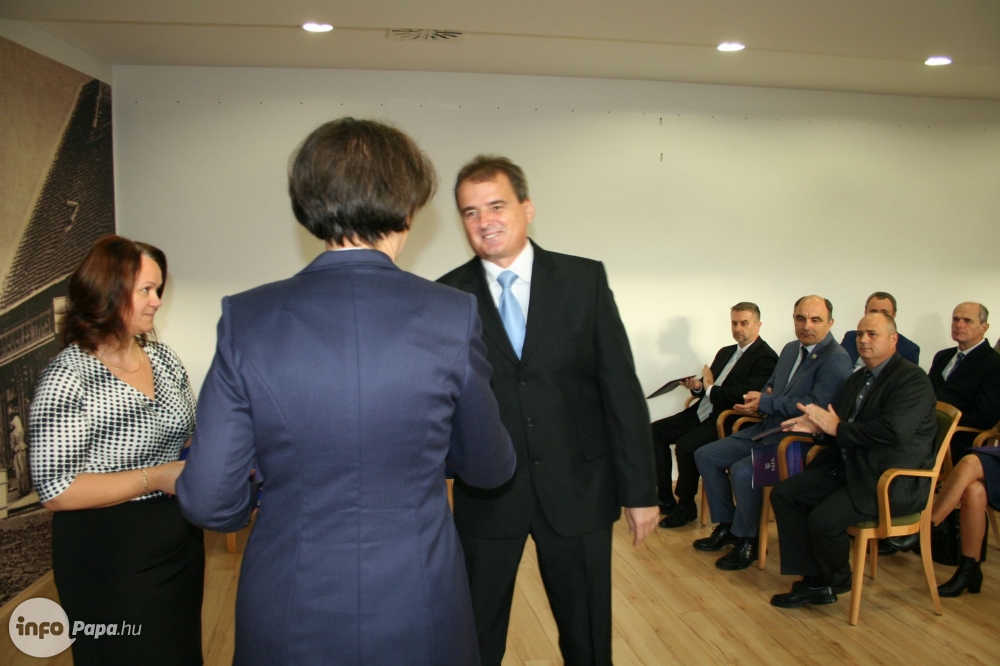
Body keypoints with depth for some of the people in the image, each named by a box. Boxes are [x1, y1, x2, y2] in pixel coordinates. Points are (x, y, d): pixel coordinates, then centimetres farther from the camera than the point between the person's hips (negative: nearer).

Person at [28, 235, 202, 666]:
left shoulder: (164, 359, 1)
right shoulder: (67, 380, -18)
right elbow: (55, 490, -19)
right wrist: (156, 478, -23)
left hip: (180, 540, 6)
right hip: (109, 556, -6)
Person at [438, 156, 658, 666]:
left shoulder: (585, 280, -3)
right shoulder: (448, 296, -2)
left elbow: (620, 388, -2)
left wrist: (639, 489, -3)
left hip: (577, 489, 0)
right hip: (485, 498, 0)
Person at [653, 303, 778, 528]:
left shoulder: (766, 357, -8)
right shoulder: (726, 352, 19)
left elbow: (748, 394, -22)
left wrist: (711, 389, -13)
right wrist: (697, 386, -4)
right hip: (703, 412, 9)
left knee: (686, 445, -28)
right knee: (656, 431, -3)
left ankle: (686, 506, -5)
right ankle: (666, 499, 2)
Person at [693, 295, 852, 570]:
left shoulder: (836, 360, -13)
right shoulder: (790, 349, 14)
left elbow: (815, 405, -23)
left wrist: (766, 403, -18)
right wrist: (760, 398, -2)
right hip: (766, 429, 9)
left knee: (741, 471, -30)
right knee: (705, 455, 2)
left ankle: (747, 540, -6)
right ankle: (727, 525, 15)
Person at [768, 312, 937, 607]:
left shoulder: (913, 379, -12)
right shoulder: (857, 379, 17)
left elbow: (893, 430, -26)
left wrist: (837, 428, -16)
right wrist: (818, 426, -4)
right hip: (848, 467, 9)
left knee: (824, 519, -25)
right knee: (783, 494, -4)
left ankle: (836, 581, 7)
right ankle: (813, 580, 2)